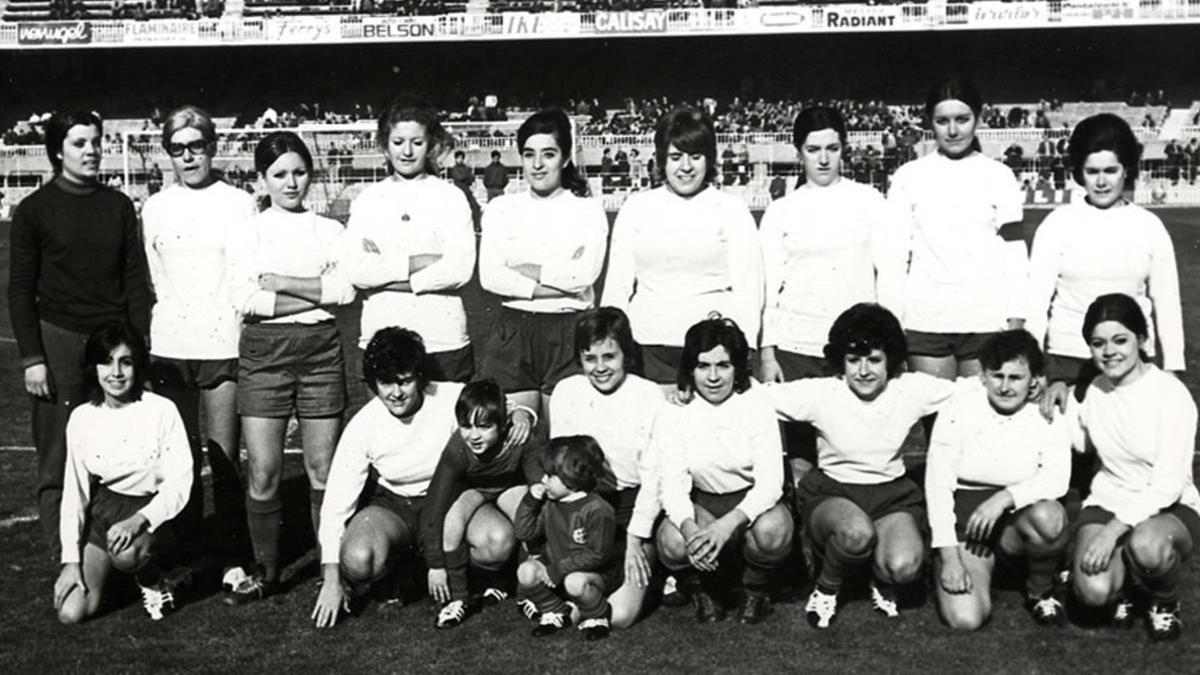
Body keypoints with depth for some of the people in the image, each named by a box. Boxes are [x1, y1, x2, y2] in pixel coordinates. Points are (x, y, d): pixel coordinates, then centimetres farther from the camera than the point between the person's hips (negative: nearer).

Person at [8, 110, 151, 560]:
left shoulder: (119, 206, 9)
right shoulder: (35, 210, 2)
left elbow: (136, 281, 10)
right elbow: (21, 290, 2)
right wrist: (31, 357, -5)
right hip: (58, 341, -2)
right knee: (58, 460, 0)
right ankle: (64, 560, 7)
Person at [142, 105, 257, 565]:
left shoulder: (240, 205, 4)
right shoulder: (154, 208, 10)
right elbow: (146, 279, 14)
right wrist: (143, 344, 10)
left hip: (224, 344, -2)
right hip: (169, 348, 2)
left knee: (224, 455, 0)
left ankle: (228, 545, 11)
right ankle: (187, 543, 19)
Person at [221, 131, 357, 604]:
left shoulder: (330, 231, 9)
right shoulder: (247, 234, 7)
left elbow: (346, 289, -6)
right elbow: (243, 299, -7)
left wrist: (280, 282, -10)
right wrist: (317, 295, -10)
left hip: (321, 348, 1)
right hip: (264, 349, 0)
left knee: (323, 470, 3)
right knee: (263, 473, 0)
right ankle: (265, 572, 14)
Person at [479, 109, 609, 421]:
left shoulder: (589, 210, 4)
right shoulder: (501, 208, 8)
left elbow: (585, 274, -11)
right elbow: (489, 276, -6)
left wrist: (521, 269, -8)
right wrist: (561, 281, -10)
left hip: (570, 334, -1)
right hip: (511, 333, 1)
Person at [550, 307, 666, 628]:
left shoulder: (649, 395, -7)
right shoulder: (565, 392, 0)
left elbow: (653, 474, -7)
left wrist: (635, 540, -11)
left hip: (634, 503, -3)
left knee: (620, 614, -18)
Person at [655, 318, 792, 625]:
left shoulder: (757, 405, -10)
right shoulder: (674, 413, -6)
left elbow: (770, 481, -18)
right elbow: (672, 483, -14)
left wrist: (728, 523, -36)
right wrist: (689, 527, -37)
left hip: (752, 501, 0)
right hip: (701, 505, 1)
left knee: (772, 531, -35)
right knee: (672, 542, -32)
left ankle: (756, 590, 1)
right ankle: (703, 590, 5)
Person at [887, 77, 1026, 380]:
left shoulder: (999, 176, 8)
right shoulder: (908, 177, 8)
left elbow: (1014, 251, 6)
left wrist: (1016, 322, -1)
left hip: (987, 320, 0)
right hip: (925, 320, 0)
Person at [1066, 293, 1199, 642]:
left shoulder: (1170, 393, -16)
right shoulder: (1092, 391, 0)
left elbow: (1168, 485, -19)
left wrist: (1115, 529, -29)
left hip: (1170, 508, -3)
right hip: (1108, 502, 3)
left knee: (1146, 545, -40)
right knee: (1093, 591, -28)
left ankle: (1166, 602, -3)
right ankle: (1123, 583, 11)